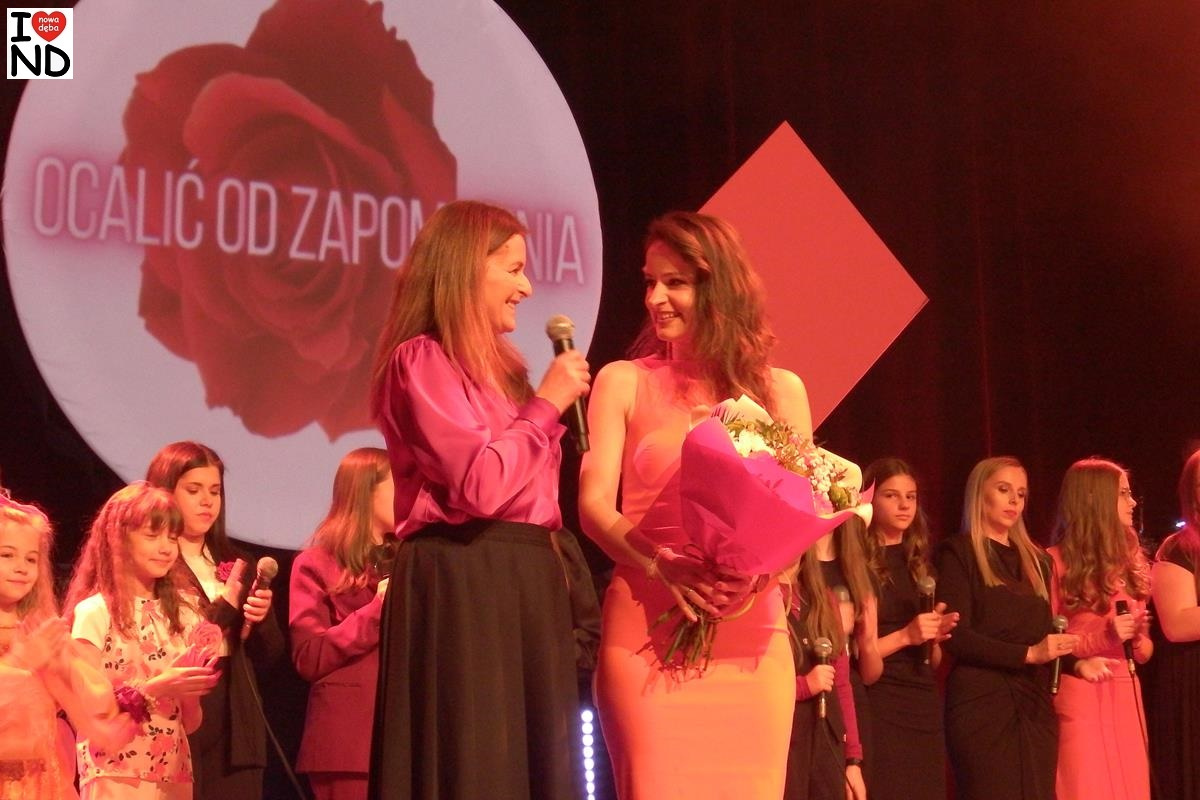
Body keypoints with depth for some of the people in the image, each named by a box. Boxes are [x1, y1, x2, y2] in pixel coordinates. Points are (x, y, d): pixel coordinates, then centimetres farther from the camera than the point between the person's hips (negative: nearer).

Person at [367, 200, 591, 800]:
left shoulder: (492, 366, 21)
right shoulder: (422, 359, -8)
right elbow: (480, 487, -18)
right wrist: (546, 404, -9)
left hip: (520, 580, 9)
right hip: (464, 584, -9)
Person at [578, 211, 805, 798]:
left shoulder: (779, 391, 11)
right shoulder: (624, 382, 7)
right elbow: (594, 506, -2)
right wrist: (664, 567, -20)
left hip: (750, 630, 2)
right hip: (647, 624, -2)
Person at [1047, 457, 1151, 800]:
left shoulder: (1130, 559, 14)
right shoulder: (1056, 562, -6)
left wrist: (1142, 644, 1)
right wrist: (1102, 639, -19)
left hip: (1127, 696, 6)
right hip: (1081, 697, -6)